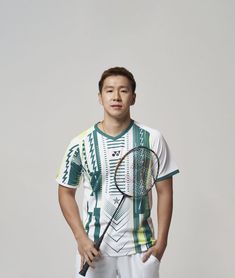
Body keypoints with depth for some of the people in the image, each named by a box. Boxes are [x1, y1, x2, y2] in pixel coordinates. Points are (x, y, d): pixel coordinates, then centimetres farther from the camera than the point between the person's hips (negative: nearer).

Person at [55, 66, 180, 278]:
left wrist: (161, 240, -4)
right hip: (94, 246, 0)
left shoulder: (152, 139, -4)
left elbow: (164, 191, 1)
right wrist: (81, 238, -6)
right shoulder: (80, 144, -3)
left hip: (140, 247, 0)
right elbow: (66, 192, 4)